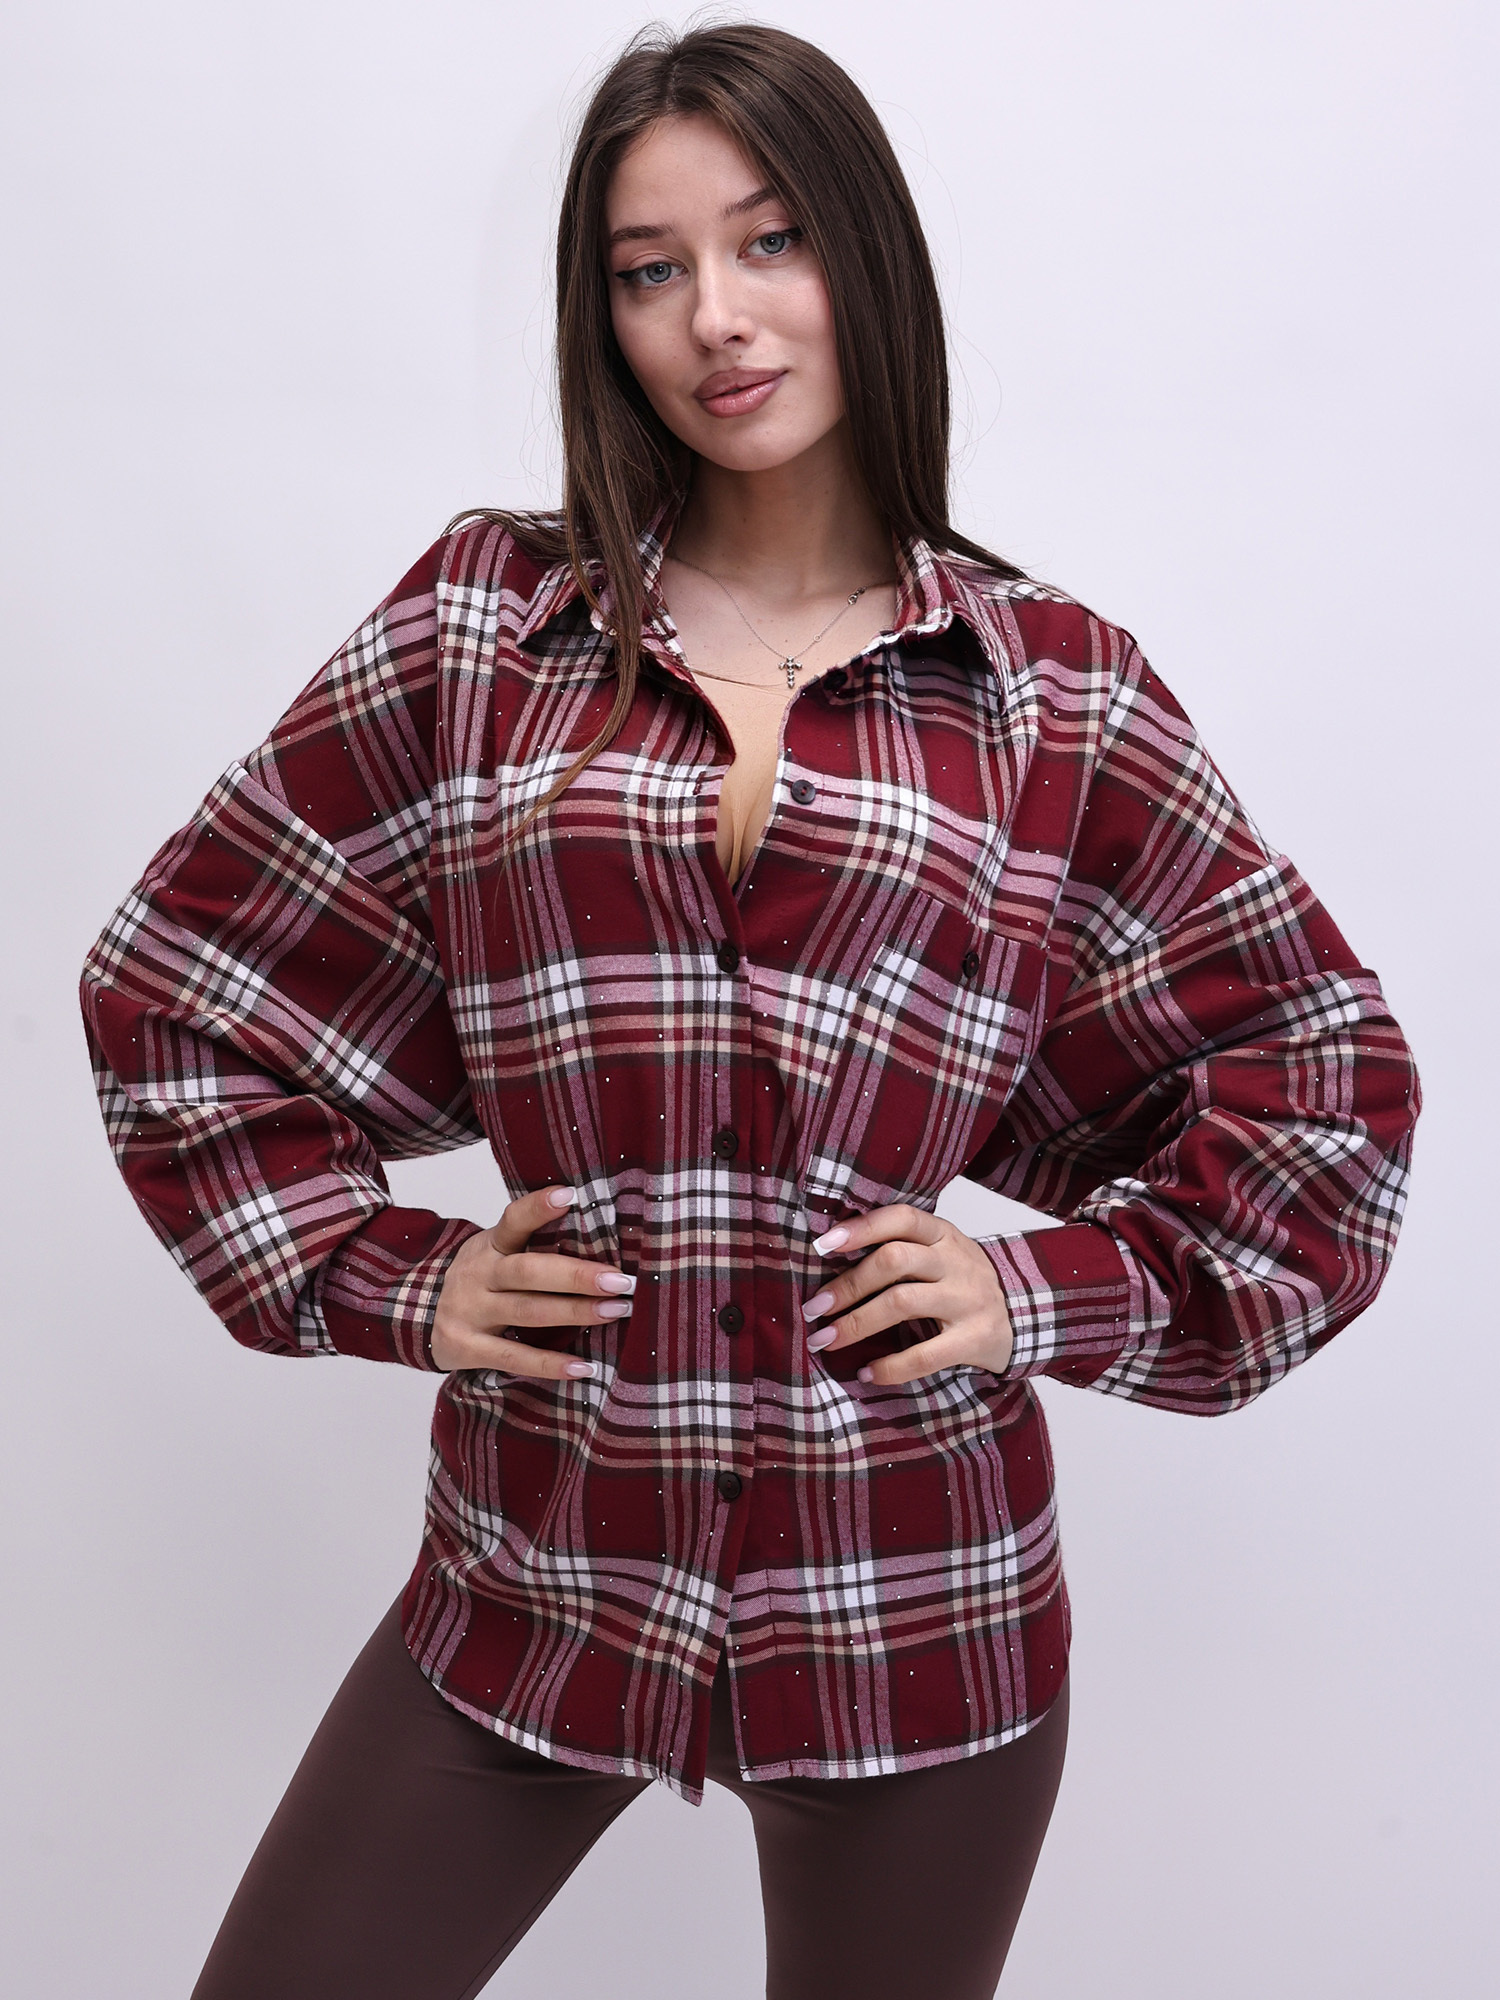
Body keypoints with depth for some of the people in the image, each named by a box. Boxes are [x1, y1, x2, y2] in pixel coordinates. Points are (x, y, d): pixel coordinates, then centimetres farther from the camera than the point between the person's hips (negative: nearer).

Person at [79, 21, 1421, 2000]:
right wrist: (376, 1277, 0)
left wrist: (1056, 1291, -3)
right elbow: (175, 980, 8)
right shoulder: (482, 622, 1)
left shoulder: (1055, 689, -1)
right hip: (543, 1555, 1)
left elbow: (1324, 1060, 7)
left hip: (913, 1589, 0)